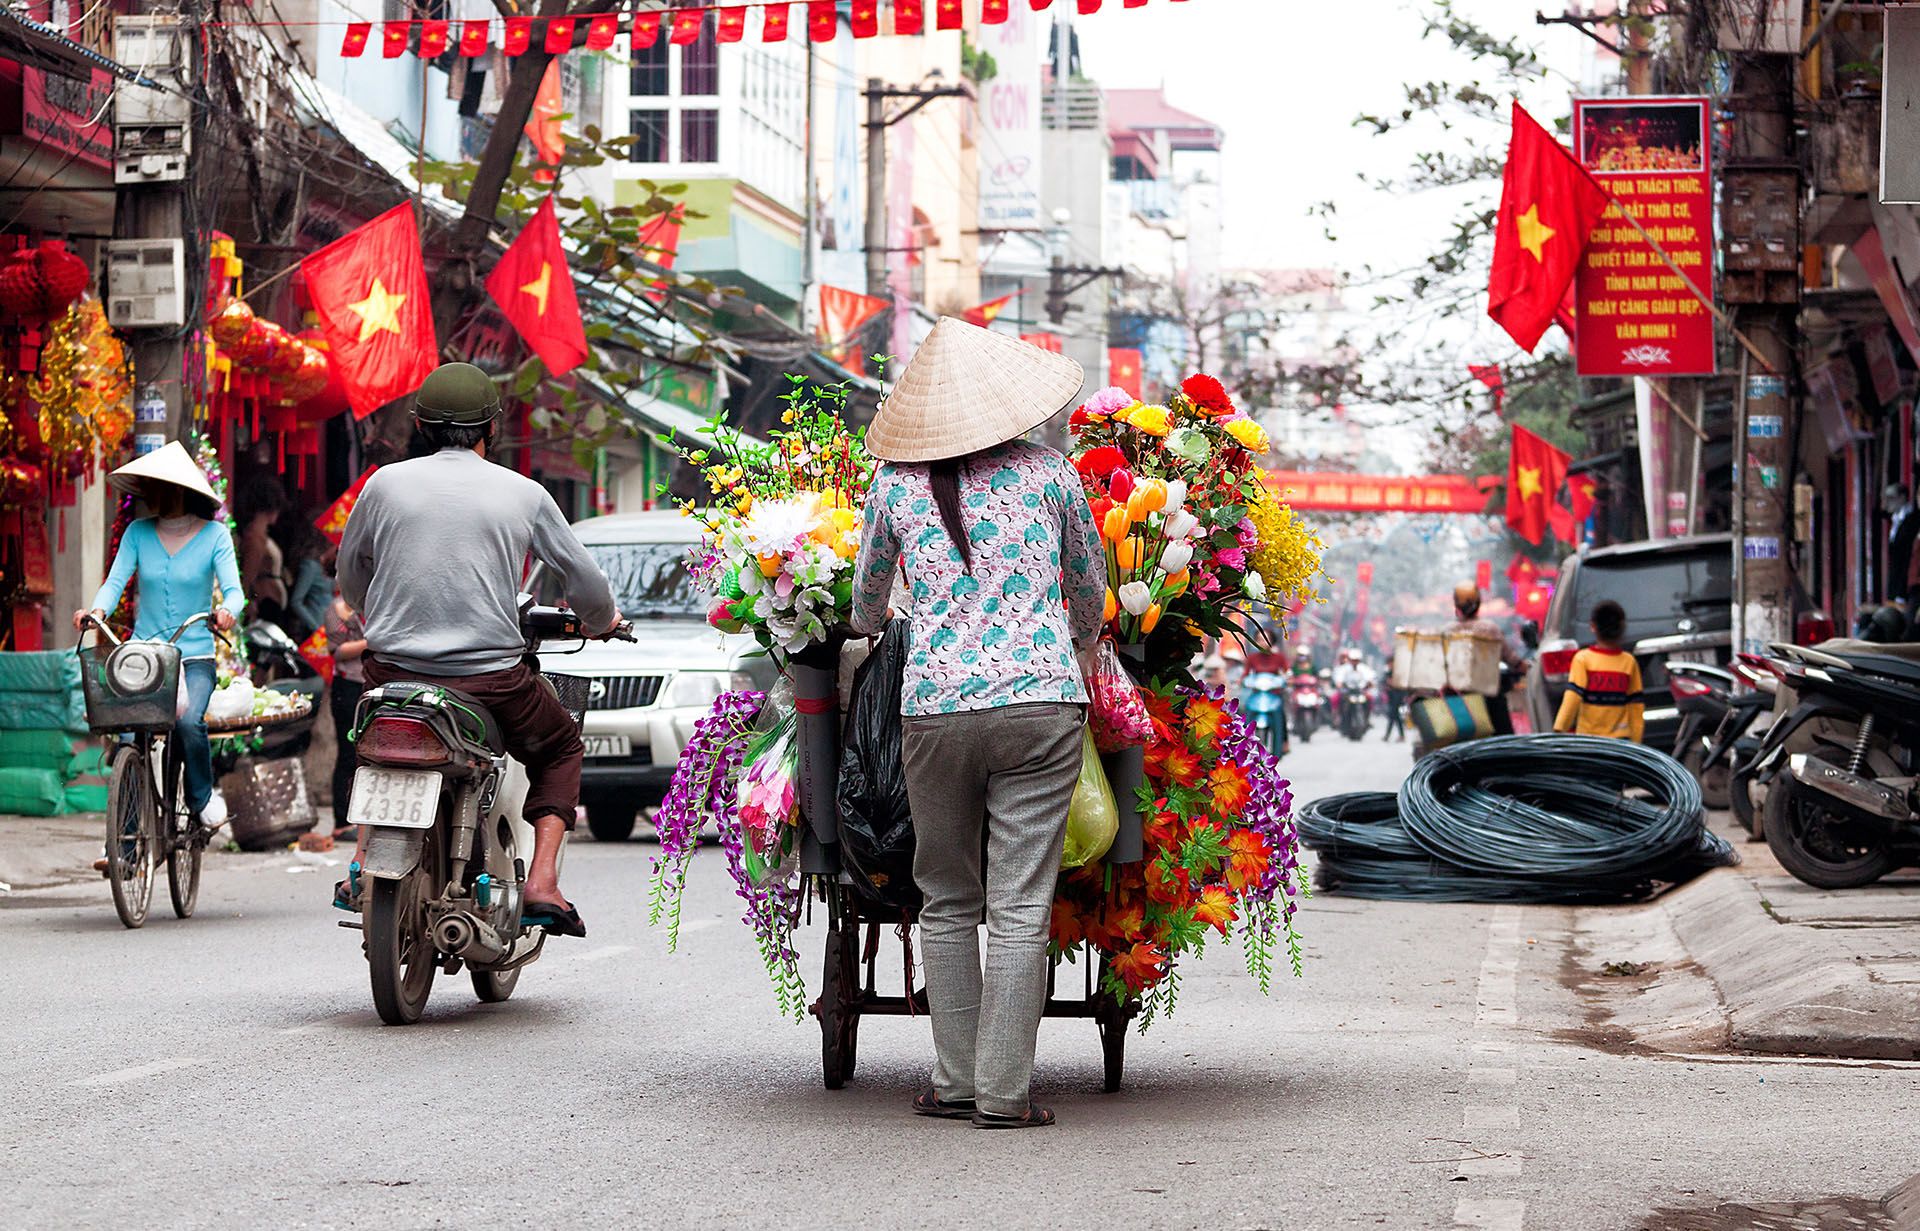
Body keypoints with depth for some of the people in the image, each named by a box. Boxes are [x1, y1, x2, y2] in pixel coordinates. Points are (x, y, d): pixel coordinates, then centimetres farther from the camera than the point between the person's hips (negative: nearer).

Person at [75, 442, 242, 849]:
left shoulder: (214, 535, -1)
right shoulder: (138, 533, 5)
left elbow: (233, 589, -9)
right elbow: (116, 580, -3)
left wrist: (227, 610, -32)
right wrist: (98, 609, -25)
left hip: (195, 655, -2)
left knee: (188, 721, -28)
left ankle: (203, 797, 2)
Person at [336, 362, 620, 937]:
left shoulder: (385, 483, 3)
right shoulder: (523, 494, 0)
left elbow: (350, 572, 18)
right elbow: (584, 580, 8)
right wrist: (602, 620, 32)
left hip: (394, 671, 2)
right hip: (492, 679, -2)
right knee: (561, 748, 25)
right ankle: (542, 884, 7)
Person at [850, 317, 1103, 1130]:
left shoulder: (896, 485, 6)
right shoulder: (1049, 473, 5)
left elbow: (865, 604, 20)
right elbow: (1090, 591, 17)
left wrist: (864, 638, 43)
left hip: (935, 706, 1)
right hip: (1041, 701, -1)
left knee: (948, 900, 13)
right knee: (1020, 905, 0)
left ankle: (954, 1080, 13)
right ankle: (1004, 1092, -1)